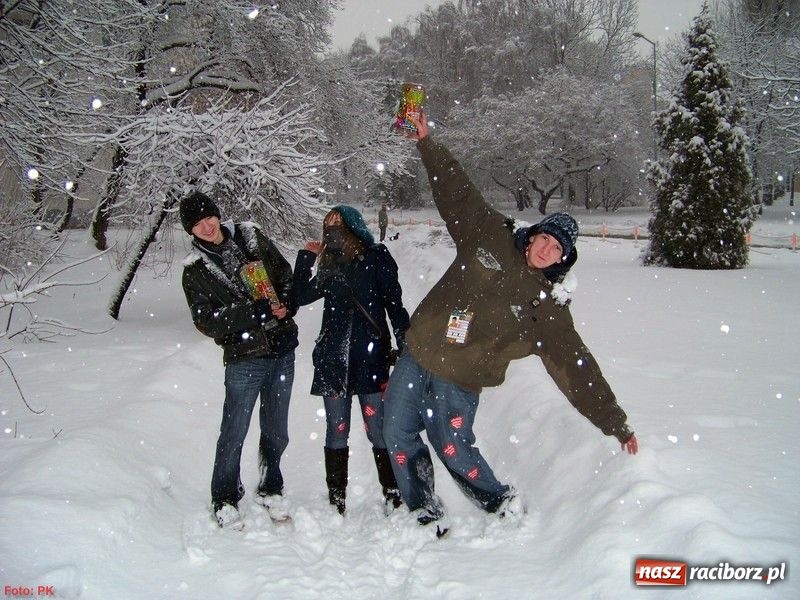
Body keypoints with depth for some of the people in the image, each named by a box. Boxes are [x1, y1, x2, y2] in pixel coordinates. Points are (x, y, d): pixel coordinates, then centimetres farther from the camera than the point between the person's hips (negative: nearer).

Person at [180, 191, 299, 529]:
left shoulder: (250, 236, 5)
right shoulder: (195, 269, -4)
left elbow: (286, 274, 12)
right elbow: (206, 321, -12)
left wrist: (287, 304, -7)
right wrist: (254, 311, -22)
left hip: (282, 351, 4)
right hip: (244, 358, -3)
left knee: (276, 433, 14)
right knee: (234, 435, 4)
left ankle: (270, 491, 35)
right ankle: (225, 501, 24)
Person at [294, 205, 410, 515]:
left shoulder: (376, 257, 3)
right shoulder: (330, 265, 17)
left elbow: (394, 304, -1)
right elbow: (301, 296, 15)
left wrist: (405, 347, -9)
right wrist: (305, 258, 10)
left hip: (370, 356, -4)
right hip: (333, 359, 4)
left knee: (379, 431, -5)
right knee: (336, 432, 7)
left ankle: (394, 499, 7)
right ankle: (336, 501, 15)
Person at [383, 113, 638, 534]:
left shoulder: (548, 308, -5)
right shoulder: (491, 237, 2)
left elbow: (577, 369, -5)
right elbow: (456, 192, 3)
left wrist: (616, 424, -8)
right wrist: (426, 143, -1)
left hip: (459, 381, -3)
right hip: (416, 357, 4)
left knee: (453, 450, -8)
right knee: (398, 437, 8)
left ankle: (504, 506, 19)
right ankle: (426, 514, 26)